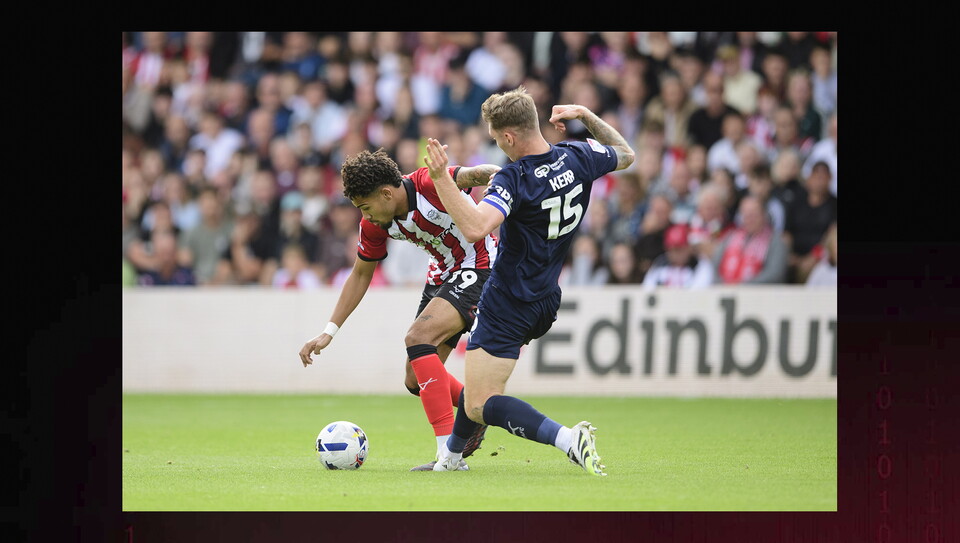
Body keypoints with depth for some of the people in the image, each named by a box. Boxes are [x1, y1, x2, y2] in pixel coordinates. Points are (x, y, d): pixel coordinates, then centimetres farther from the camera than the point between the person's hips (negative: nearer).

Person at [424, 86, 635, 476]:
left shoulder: (514, 179, -26)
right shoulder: (578, 158, -5)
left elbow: (475, 227, -42)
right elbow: (625, 155, 17)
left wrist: (440, 177, -42)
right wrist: (585, 115, 14)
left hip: (509, 306, -9)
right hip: (546, 300, 9)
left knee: (480, 406, -11)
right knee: (477, 382, 30)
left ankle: (569, 439, -28)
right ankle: (449, 457, 44)